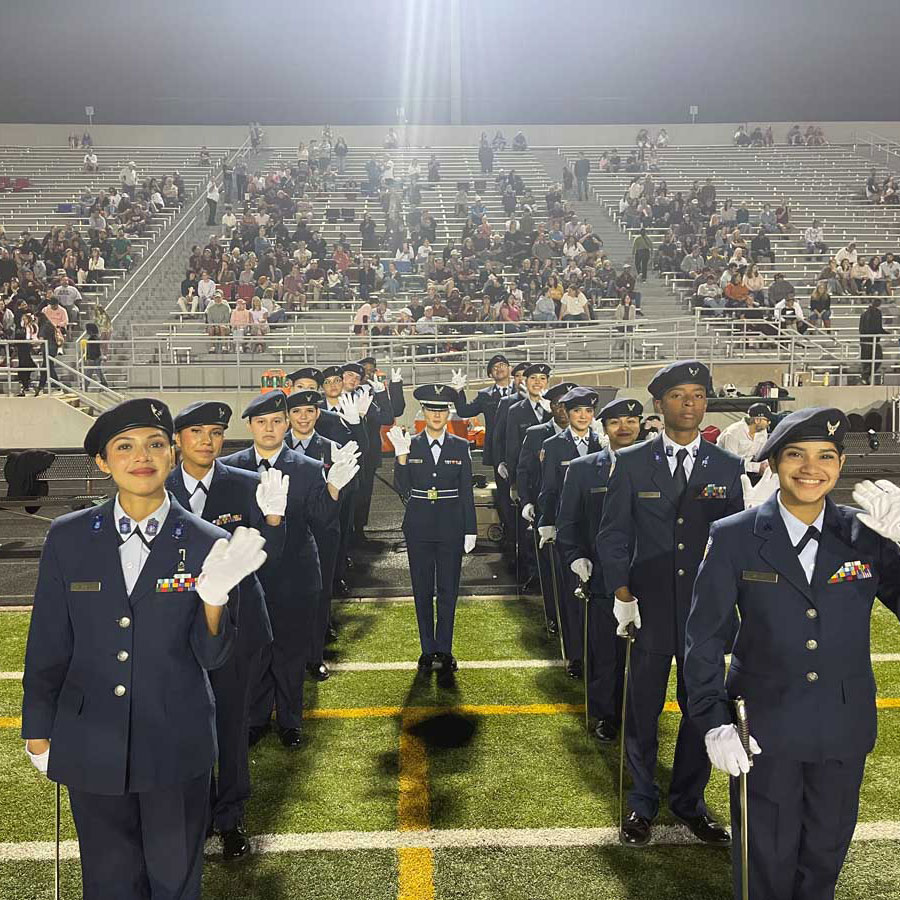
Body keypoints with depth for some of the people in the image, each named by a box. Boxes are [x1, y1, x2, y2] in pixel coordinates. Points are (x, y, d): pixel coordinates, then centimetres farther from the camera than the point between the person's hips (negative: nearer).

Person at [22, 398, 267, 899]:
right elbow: (47, 645, 3)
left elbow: (212, 657, -7)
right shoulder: (68, 538, -6)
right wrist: (38, 733, 9)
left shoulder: (209, 545, -10)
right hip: (91, 746, 1)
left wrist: (214, 597, -26)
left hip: (176, 746, -1)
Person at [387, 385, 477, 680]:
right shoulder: (410, 445, 1)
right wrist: (402, 455, -19)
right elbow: (402, 488, -7)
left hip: (451, 527, 0)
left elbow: (467, 492, 4)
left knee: (448, 592, 2)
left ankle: (444, 653, 10)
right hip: (419, 527, 1)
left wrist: (470, 530, 1)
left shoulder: (460, 446, 2)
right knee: (422, 591, 8)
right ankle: (428, 650, 18)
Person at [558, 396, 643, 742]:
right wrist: (575, 558, -6)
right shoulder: (582, 469, 3)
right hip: (602, 577, 0)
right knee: (604, 652, 6)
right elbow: (567, 522, 6)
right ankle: (606, 716, 24)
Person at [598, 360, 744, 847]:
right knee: (642, 710, 8)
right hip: (648, 607, -1)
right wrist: (622, 596, -8)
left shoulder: (728, 467, 3)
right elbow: (612, 535, 0)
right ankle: (642, 802, 28)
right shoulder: (631, 463, -2)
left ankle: (689, 801, 32)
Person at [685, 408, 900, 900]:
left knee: (826, 851, 22)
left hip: (844, 730, 2)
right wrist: (713, 723, -14)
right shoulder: (734, 537, -11)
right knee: (766, 859, 15)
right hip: (764, 727, -2)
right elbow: (703, 636, -8)